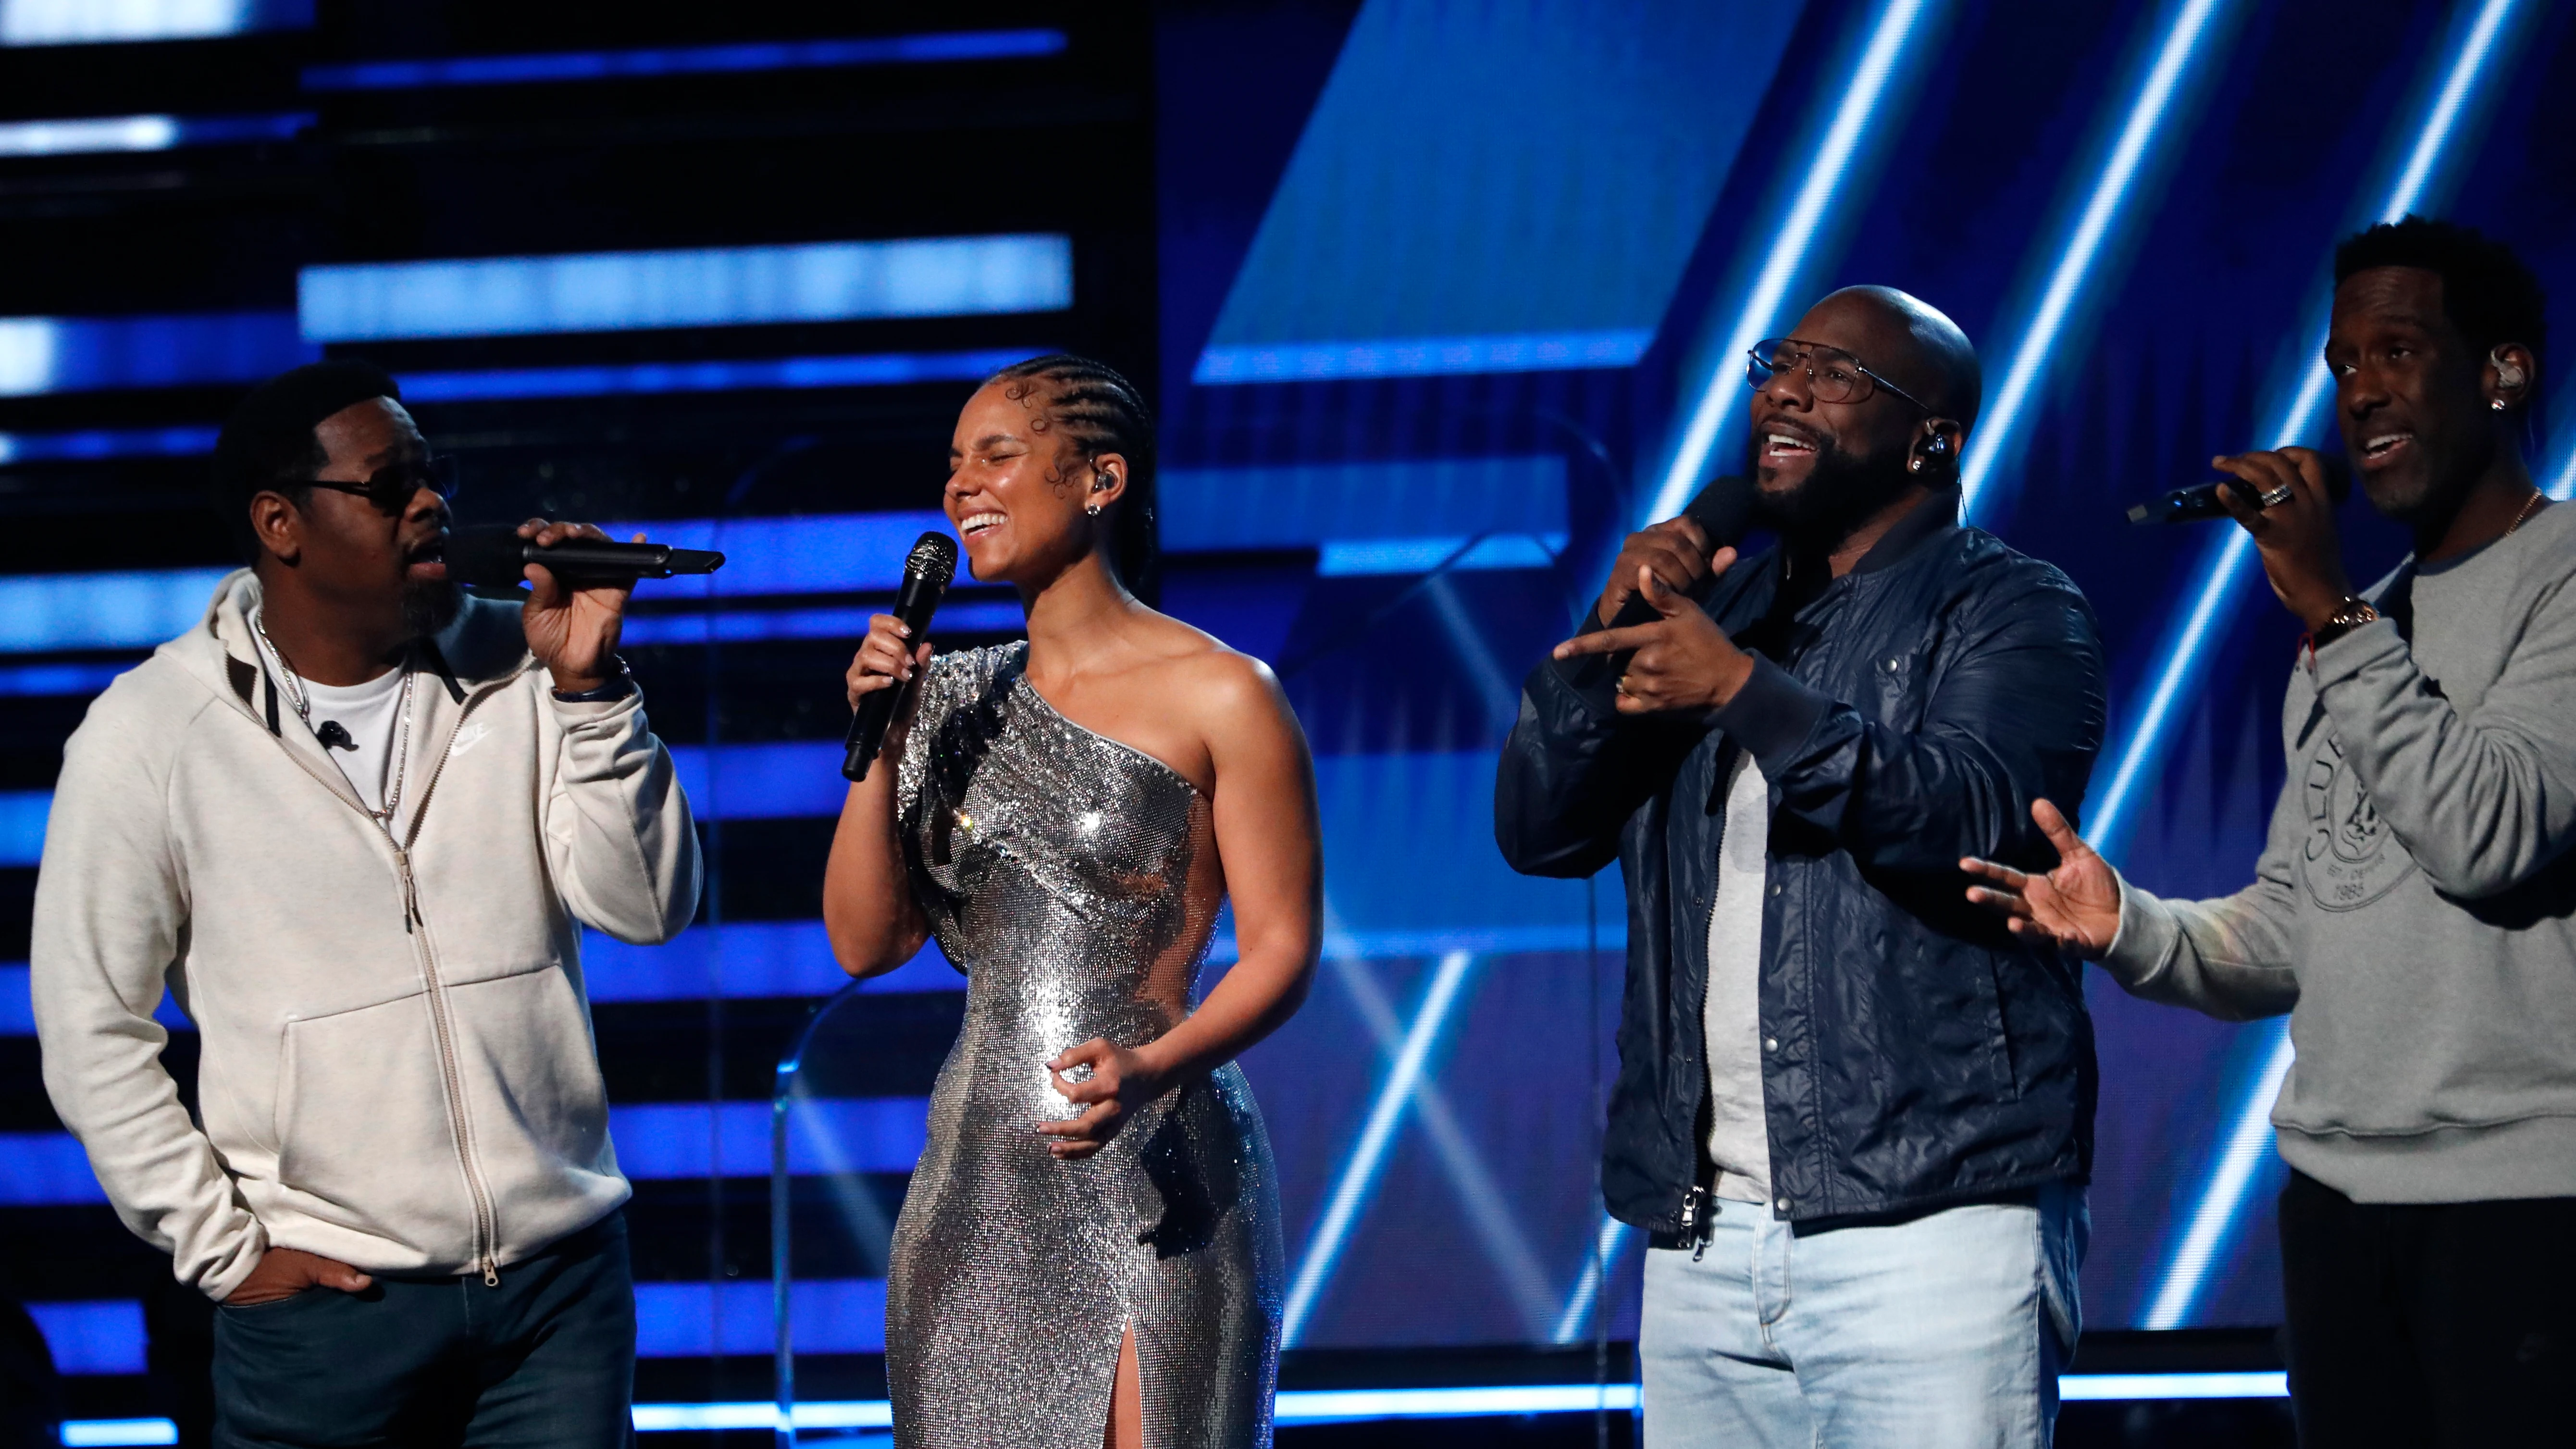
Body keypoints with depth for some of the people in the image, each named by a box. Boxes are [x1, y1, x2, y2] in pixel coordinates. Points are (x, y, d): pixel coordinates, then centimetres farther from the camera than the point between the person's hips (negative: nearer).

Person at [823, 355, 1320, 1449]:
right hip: (974, 1185, 5)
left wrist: (1152, 1069, -23)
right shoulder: (959, 696, 14)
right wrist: (879, 742, -1)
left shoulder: (1218, 695, -3)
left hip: (1149, 1176, -5)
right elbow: (865, 943, 10)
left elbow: (1282, 949, -6)